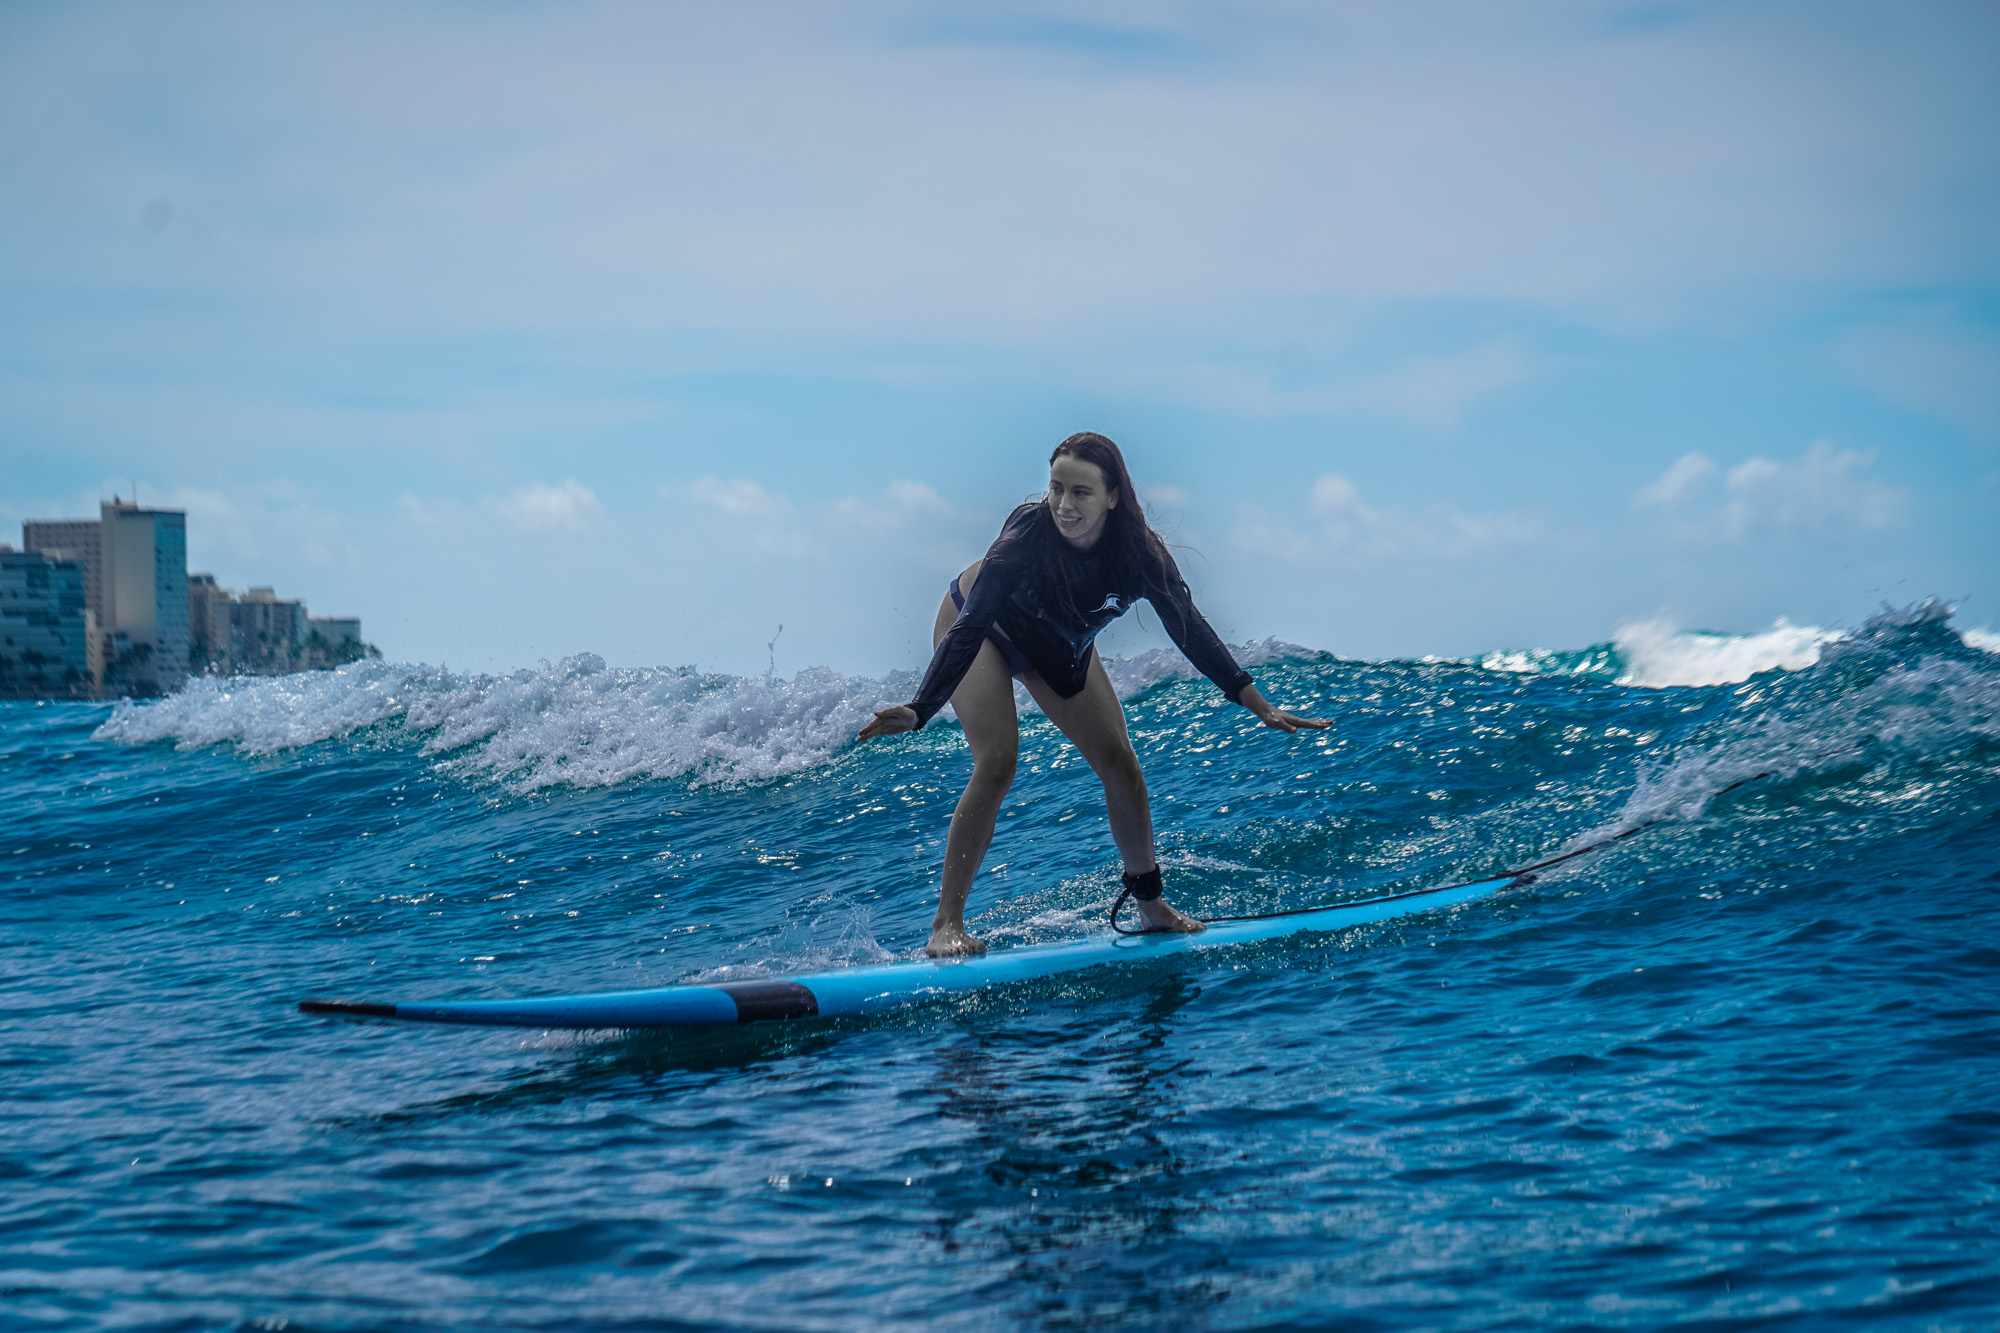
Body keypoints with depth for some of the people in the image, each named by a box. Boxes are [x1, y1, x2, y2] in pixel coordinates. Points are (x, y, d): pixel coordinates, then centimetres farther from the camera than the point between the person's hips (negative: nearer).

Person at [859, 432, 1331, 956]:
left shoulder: (1138, 552, -29)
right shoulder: (1029, 533, -39)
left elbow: (1189, 628, -23)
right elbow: (970, 628, -41)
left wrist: (1259, 706, -28)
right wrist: (919, 710, -49)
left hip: (1061, 646, 4)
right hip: (980, 630, -4)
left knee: (1120, 765, 0)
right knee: (997, 761, -22)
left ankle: (1151, 905, 18)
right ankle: (946, 923, -18)